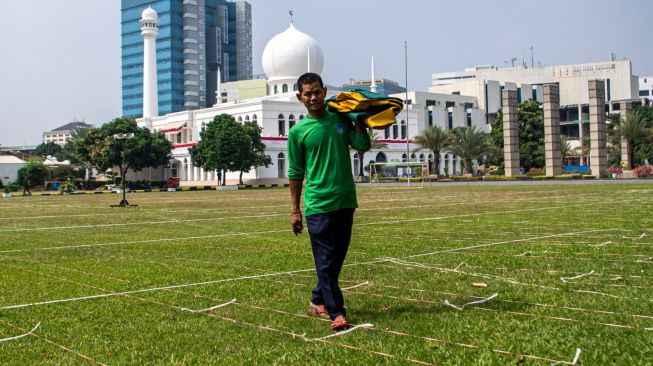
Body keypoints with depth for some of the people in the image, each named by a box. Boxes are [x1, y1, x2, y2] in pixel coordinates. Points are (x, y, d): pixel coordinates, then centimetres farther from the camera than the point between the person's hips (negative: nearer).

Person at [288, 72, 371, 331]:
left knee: (337, 258, 12)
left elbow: (363, 146, -1)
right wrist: (295, 210, 3)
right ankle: (336, 312, -3)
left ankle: (318, 300, 28)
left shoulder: (340, 119, 8)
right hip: (318, 204, -4)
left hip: (345, 201, 4)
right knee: (325, 260, -5)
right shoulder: (298, 131, 0)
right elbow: (296, 173, 3)